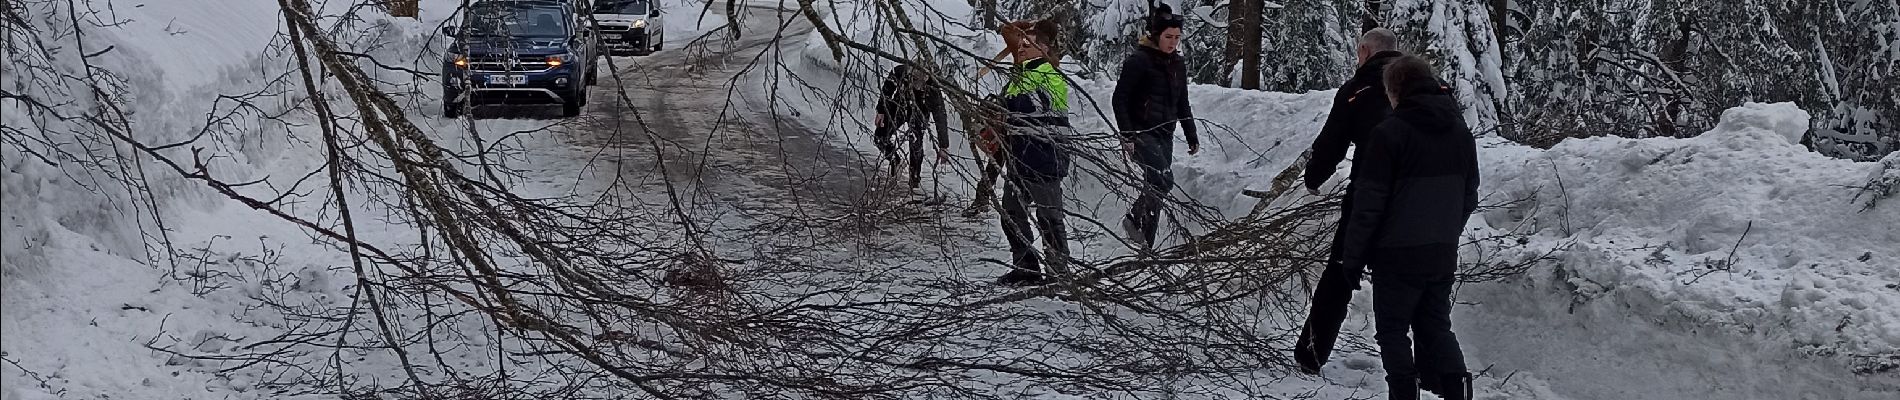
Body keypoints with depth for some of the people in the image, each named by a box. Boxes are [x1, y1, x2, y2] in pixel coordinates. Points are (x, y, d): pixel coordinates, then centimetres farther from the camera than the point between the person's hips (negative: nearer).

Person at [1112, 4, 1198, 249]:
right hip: (1141, 133, -7)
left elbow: (1183, 104, 22)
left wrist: (1191, 136, 19)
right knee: (1163, 181, -22)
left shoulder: (1177, 64, 13)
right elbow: (1120, 99, -11)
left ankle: (1145, 246, 9)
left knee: (1155, 187, 4)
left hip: (1165, 135, 7)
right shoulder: (1139, 61, -9)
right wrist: (1127, 135, -18)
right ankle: (1134, 220, -3)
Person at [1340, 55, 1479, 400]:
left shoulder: (1389, 133, -14)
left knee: (1392, 329, 6)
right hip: (1444, 254, 6)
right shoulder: (1461, 132, 8)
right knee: (1436, 326, 15)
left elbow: (1368, 202, -14)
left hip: (1398, 255, -6)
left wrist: (1353, 256, -7)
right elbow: (1469, 196, 16)